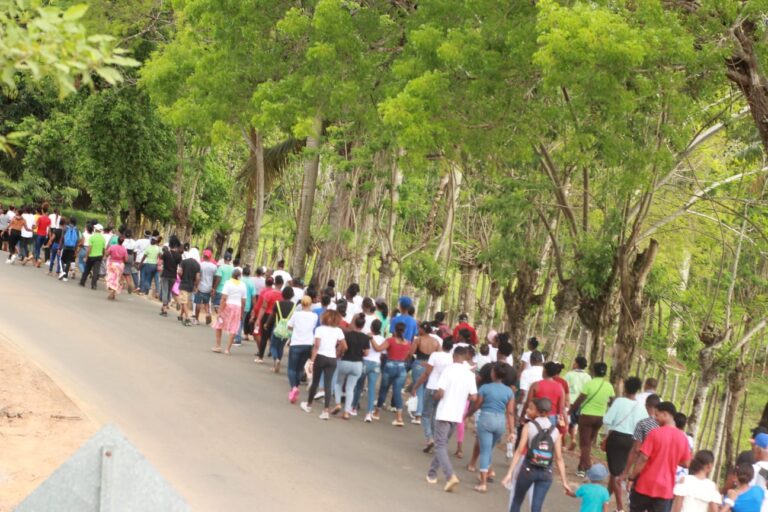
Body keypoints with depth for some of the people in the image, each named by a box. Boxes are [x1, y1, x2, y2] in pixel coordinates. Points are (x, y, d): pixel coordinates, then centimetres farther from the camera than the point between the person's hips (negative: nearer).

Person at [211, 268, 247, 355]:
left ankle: (218, 346, 11)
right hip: (237, 307, 3)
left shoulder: (228, 283, -6)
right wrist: (241, 313, 15)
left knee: (218, 325, 14)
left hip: (227, 305, -2)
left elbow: (224, 298, -13)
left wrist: (220, 311, -12)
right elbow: (243, 301, 5)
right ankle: (228, 349, 2)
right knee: (233, 329, 4)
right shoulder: (243, 285, 5)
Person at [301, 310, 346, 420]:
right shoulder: (338, 331, 2)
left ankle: (308, 405, 32)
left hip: (320, 357, -2)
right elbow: (343, 346, 0)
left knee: (315, 382, 14)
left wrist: (311, 360, -12)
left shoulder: (320, 329, -7)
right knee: (327, 384, 1)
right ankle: (326, 410, -7)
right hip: (332, 359, 2)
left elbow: (316, 346, -13)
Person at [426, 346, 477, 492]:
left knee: (440, 446, -3)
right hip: (457, 415, 5)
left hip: (444, 413, -5)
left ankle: (450, 476, -20)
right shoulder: (470, 374, 1)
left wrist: (436, 396, 6)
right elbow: (474, 397, 1)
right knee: (443, 443, 20)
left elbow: (440, 393, -16)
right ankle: (432, 473, 26)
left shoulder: (449, 370, -12)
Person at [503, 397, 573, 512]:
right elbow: (559, 459, 1)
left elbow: (519, 451, -12)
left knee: (517, 501, 18)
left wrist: (509, 473, -14)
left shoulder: (529, 426, -5)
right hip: (546, 474, 2)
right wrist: (564, 482, 3)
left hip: (528, 470, -2)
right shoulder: (555, 431, 4)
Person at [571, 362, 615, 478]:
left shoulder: (589, 384, -14)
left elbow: (579, 400, -10)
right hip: (600, 417, 4)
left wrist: (572, 409, 5)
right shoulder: (609, 386, -1)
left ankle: (586, 468, -7)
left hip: (586, 415, -4)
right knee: (589, 443, 18)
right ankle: (582, 467, 23)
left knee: (584, 443, 2)